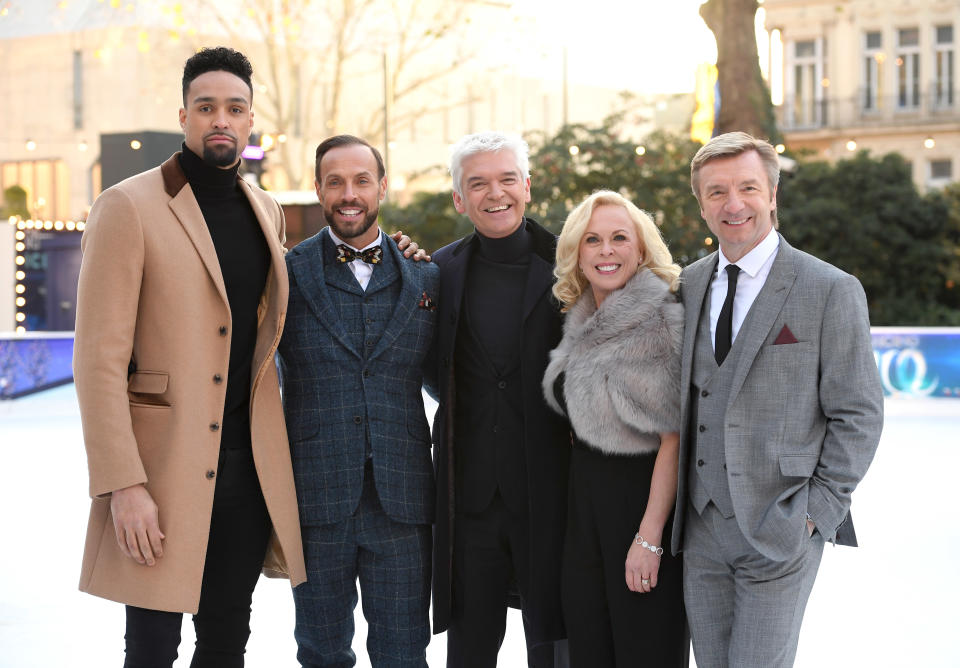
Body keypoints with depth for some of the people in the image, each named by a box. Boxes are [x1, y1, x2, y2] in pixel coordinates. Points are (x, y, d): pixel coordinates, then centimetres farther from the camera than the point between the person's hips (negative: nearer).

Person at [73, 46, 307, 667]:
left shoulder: (267, 212, 11)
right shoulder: (129, 208, -8)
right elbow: (100, 357, -12)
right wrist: (123, 485, -17)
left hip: (250, 464, 6)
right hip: (164, 464, -5)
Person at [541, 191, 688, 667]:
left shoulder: (665, 320, -15)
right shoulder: (581, 322, 9)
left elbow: (673, 438, -18)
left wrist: (650, 537, -21)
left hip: (643, 498, -7)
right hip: (585, 501, 7)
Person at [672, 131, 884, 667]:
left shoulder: (832, 290, -6)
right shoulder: (689, 285, 9)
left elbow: (858, 415, -6)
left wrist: (818, 513, -11)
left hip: (779, 533, -5)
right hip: (701, 527, 5)